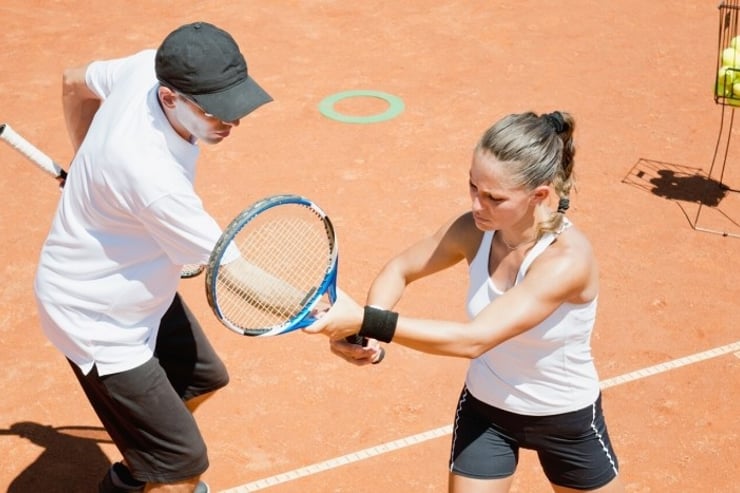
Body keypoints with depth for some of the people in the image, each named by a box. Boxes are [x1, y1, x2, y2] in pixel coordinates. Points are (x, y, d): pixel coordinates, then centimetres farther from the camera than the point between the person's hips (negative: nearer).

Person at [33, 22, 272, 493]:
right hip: (98, 317, -9)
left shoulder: (147, 65, -16)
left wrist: (91, 166, 17)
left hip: (138, 286, 9)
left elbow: (75, 82, 5)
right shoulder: (153, 178, -40)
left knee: (204, 378, 28)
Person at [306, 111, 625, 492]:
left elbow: (472, 340, -41)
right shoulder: (474, 230, -19)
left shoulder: (567, 259, -35)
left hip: (566, 419, -3)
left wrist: (365, 321, -47)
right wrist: (360, 330, -23)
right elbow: (399, 270, -3)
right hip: (485, 410, 3)